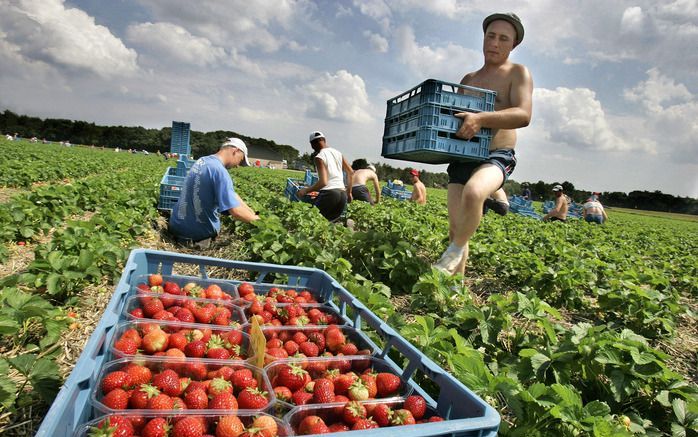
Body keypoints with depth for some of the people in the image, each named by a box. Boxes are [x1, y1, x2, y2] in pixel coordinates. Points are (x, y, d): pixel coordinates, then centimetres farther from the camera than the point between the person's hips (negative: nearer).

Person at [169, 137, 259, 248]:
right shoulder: (220, 171, -22)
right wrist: (256, 219, -8)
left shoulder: (202, 161, 5)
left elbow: (230, 194, 11)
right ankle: (200, 239, 3)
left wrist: (251, 211, 9)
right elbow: (236, 212, -25)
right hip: (198, 232, -6)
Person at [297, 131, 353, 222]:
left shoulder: (319, 157, -5)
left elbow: (323, 182, -15)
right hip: (342, 194, 6)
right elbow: (351, 173, 18)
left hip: (329, 194, -6)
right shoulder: (337, 153, 14)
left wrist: (306, 190, -4)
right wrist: (349, 192, 27)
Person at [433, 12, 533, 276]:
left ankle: (453, 253, -16)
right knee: (456, 228, -1)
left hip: (497, 157, -5)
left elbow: (523, 115, -12)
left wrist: (480, 119, -27)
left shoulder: (518, 73, 4)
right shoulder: (469, 78, 21)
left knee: (473, 192, -36)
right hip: (462, 158, 5)